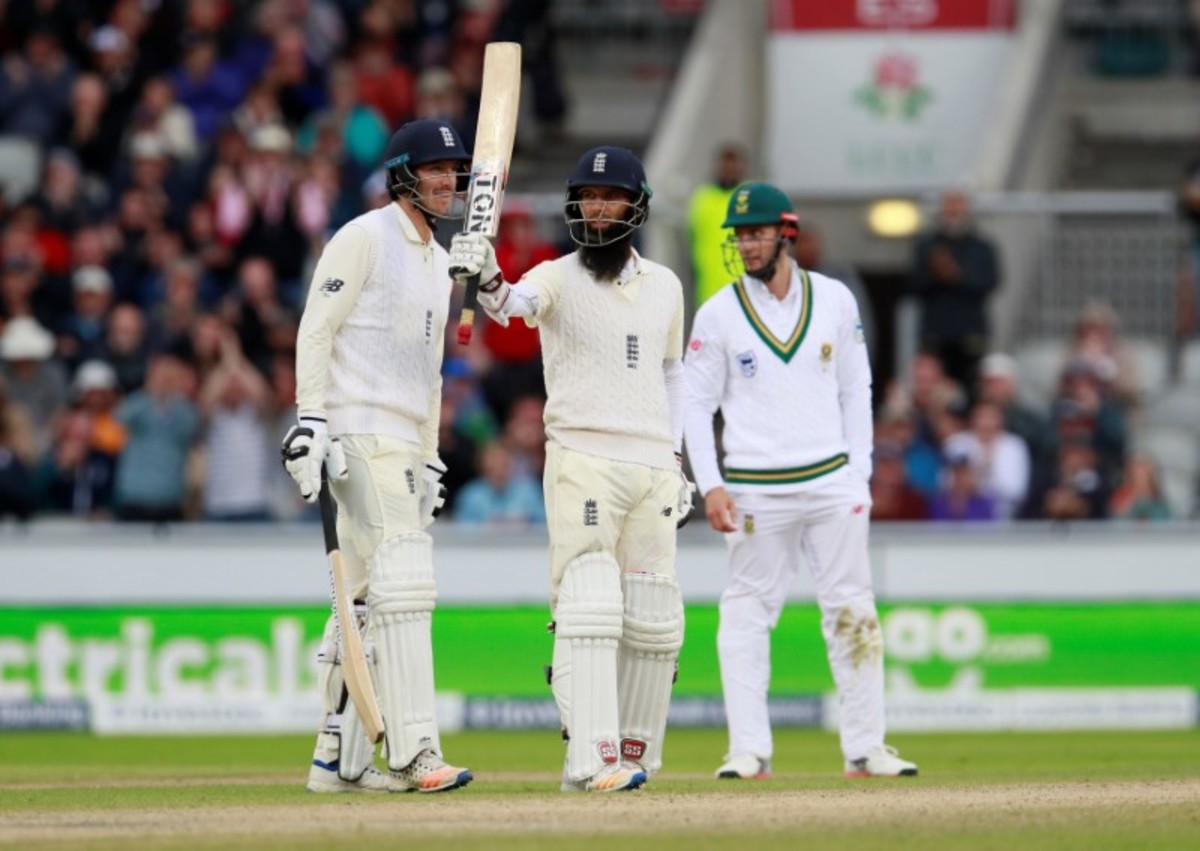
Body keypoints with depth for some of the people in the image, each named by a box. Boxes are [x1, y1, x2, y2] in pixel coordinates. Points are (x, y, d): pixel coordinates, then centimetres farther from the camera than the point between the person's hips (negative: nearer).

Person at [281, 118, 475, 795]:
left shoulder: (439, 263, 21)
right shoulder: (364, 238, -5)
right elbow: (316, 329, -10)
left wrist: (430, 460, 22)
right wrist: (310, 422, -19)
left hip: (404, 446, 9)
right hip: (360, 433, -9)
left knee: (367, 597, 10)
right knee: (404, 585, -17)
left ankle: (340, 759, 13)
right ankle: (415, 754, -23)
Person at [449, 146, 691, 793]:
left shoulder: (664, 286, 14)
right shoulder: (559, 278, -2)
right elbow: (515, 302, -24)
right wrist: (488, 283, -47)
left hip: (652, 468, 5)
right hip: (581, 462, -5)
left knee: (655, 623, 5)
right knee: (587, 609, -14)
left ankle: (635, 752, 17)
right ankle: (591, 759, -19)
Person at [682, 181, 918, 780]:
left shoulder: (835, 301, 7)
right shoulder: (718, 315, 1)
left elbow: (855, 389, 11)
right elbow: (697, 404, 2)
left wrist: (860, 473, 3)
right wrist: (710, 486, -8)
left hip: (832, 483, 2)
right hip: (755, 492, -2)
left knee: (852, 611, 2)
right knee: (747, 612, -2)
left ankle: (865, 748, 6)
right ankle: (749, 749, 1)